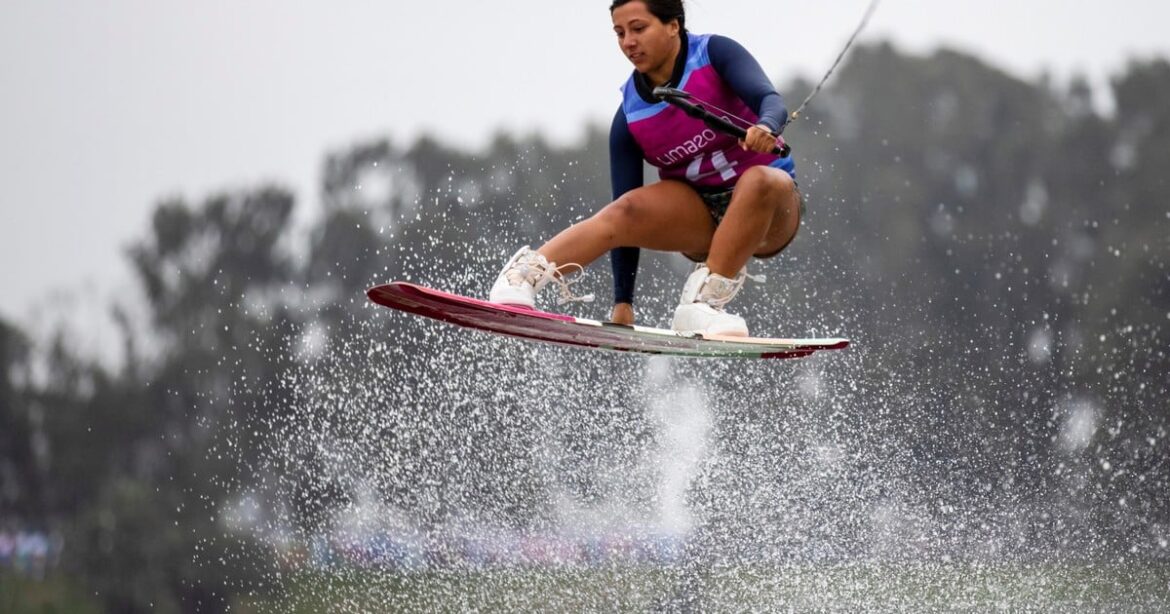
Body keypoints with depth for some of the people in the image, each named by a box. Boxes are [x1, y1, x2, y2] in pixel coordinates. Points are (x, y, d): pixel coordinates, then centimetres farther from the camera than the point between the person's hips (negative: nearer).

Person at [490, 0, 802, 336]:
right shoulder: (629, 118, -4)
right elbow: (625, 211, -6)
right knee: (627, 212, -27)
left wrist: (766, 127, -51)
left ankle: (704, 300, -39)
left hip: (767, 209, -2)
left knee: (764, 182, -37)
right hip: (697, 215, 2)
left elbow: (770, 100, -25)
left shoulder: (714, 54, -11)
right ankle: (527, 273, -42)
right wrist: (623, 300, -12)